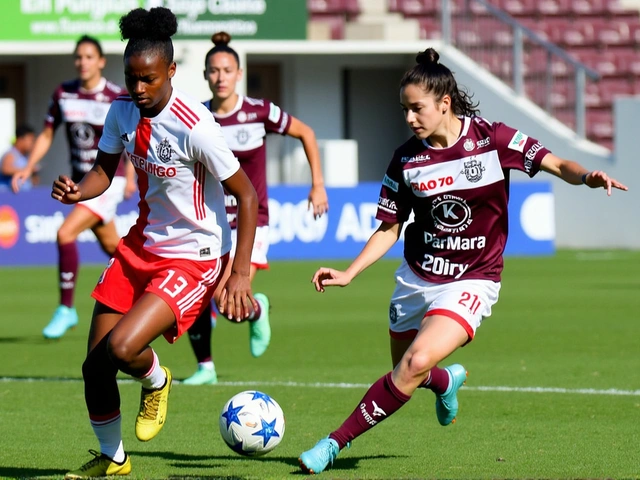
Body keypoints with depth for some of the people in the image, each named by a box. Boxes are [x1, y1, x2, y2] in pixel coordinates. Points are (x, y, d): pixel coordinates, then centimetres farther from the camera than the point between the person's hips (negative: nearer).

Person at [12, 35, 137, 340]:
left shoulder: (117, 98, -12)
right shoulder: (63, 94, 1)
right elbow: (47, 135, 8)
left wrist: (130, 177, -6)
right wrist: (29, 167, -4)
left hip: (109, 180, -6)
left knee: (65, 234, -21)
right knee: (112, 247, 17)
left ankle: (66, 308, -11)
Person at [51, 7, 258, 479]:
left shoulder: (193, 126, -24)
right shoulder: (122, 112, -4)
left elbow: (247, 197, -18)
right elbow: (104, 171, 9)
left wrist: (240, 273, -21)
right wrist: (77, 191, -15)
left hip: (194, 257, -7)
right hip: (142, 244, 7)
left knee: (120, 348, -25)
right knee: (95, 365, 6)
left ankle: (156, 382, 12)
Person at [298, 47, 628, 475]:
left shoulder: (492, 139, -10)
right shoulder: (407, 159, -2)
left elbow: (556, 164, -11)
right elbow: (389, 229, 6)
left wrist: (588, 177, -34)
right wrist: (349, 274, -5)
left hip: (472, 281, -4)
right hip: (417, 278, 4)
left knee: (417, 363, -24)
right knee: (406, 372, 14)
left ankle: (337, 442, -15)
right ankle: (447, 381, 53)